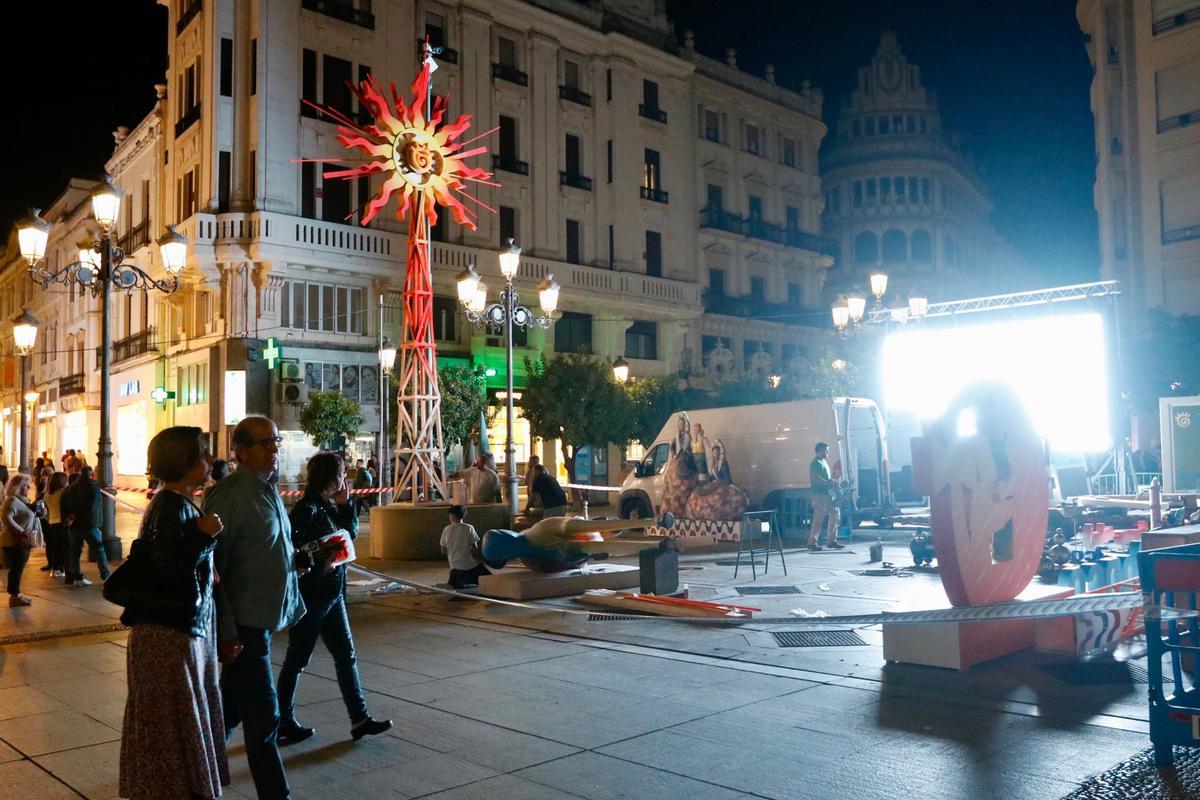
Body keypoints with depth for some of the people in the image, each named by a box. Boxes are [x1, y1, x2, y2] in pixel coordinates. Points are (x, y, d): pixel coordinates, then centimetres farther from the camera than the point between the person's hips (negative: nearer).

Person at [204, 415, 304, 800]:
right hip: (243, 622, -9)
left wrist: (292, 604, 17)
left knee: (233, 704, 21)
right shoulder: (230, 495, -17)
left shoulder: (270, 489, 10)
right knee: (263, 715, -1)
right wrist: (226, 631, -19)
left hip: (267, 617, 9)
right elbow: (212, 568, -18)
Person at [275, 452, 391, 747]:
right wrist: (323, 559, -22)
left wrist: (346, 504, 1)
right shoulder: (306, 510, -19)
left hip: (331, 594, 9)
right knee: (297, 660, 6)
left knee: (346, 655, 11)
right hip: (310, 597, -9)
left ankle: (359, 719, 18)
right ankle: (284, 724, 21)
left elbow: (350, 533, 12)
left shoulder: (329, 505, 6)